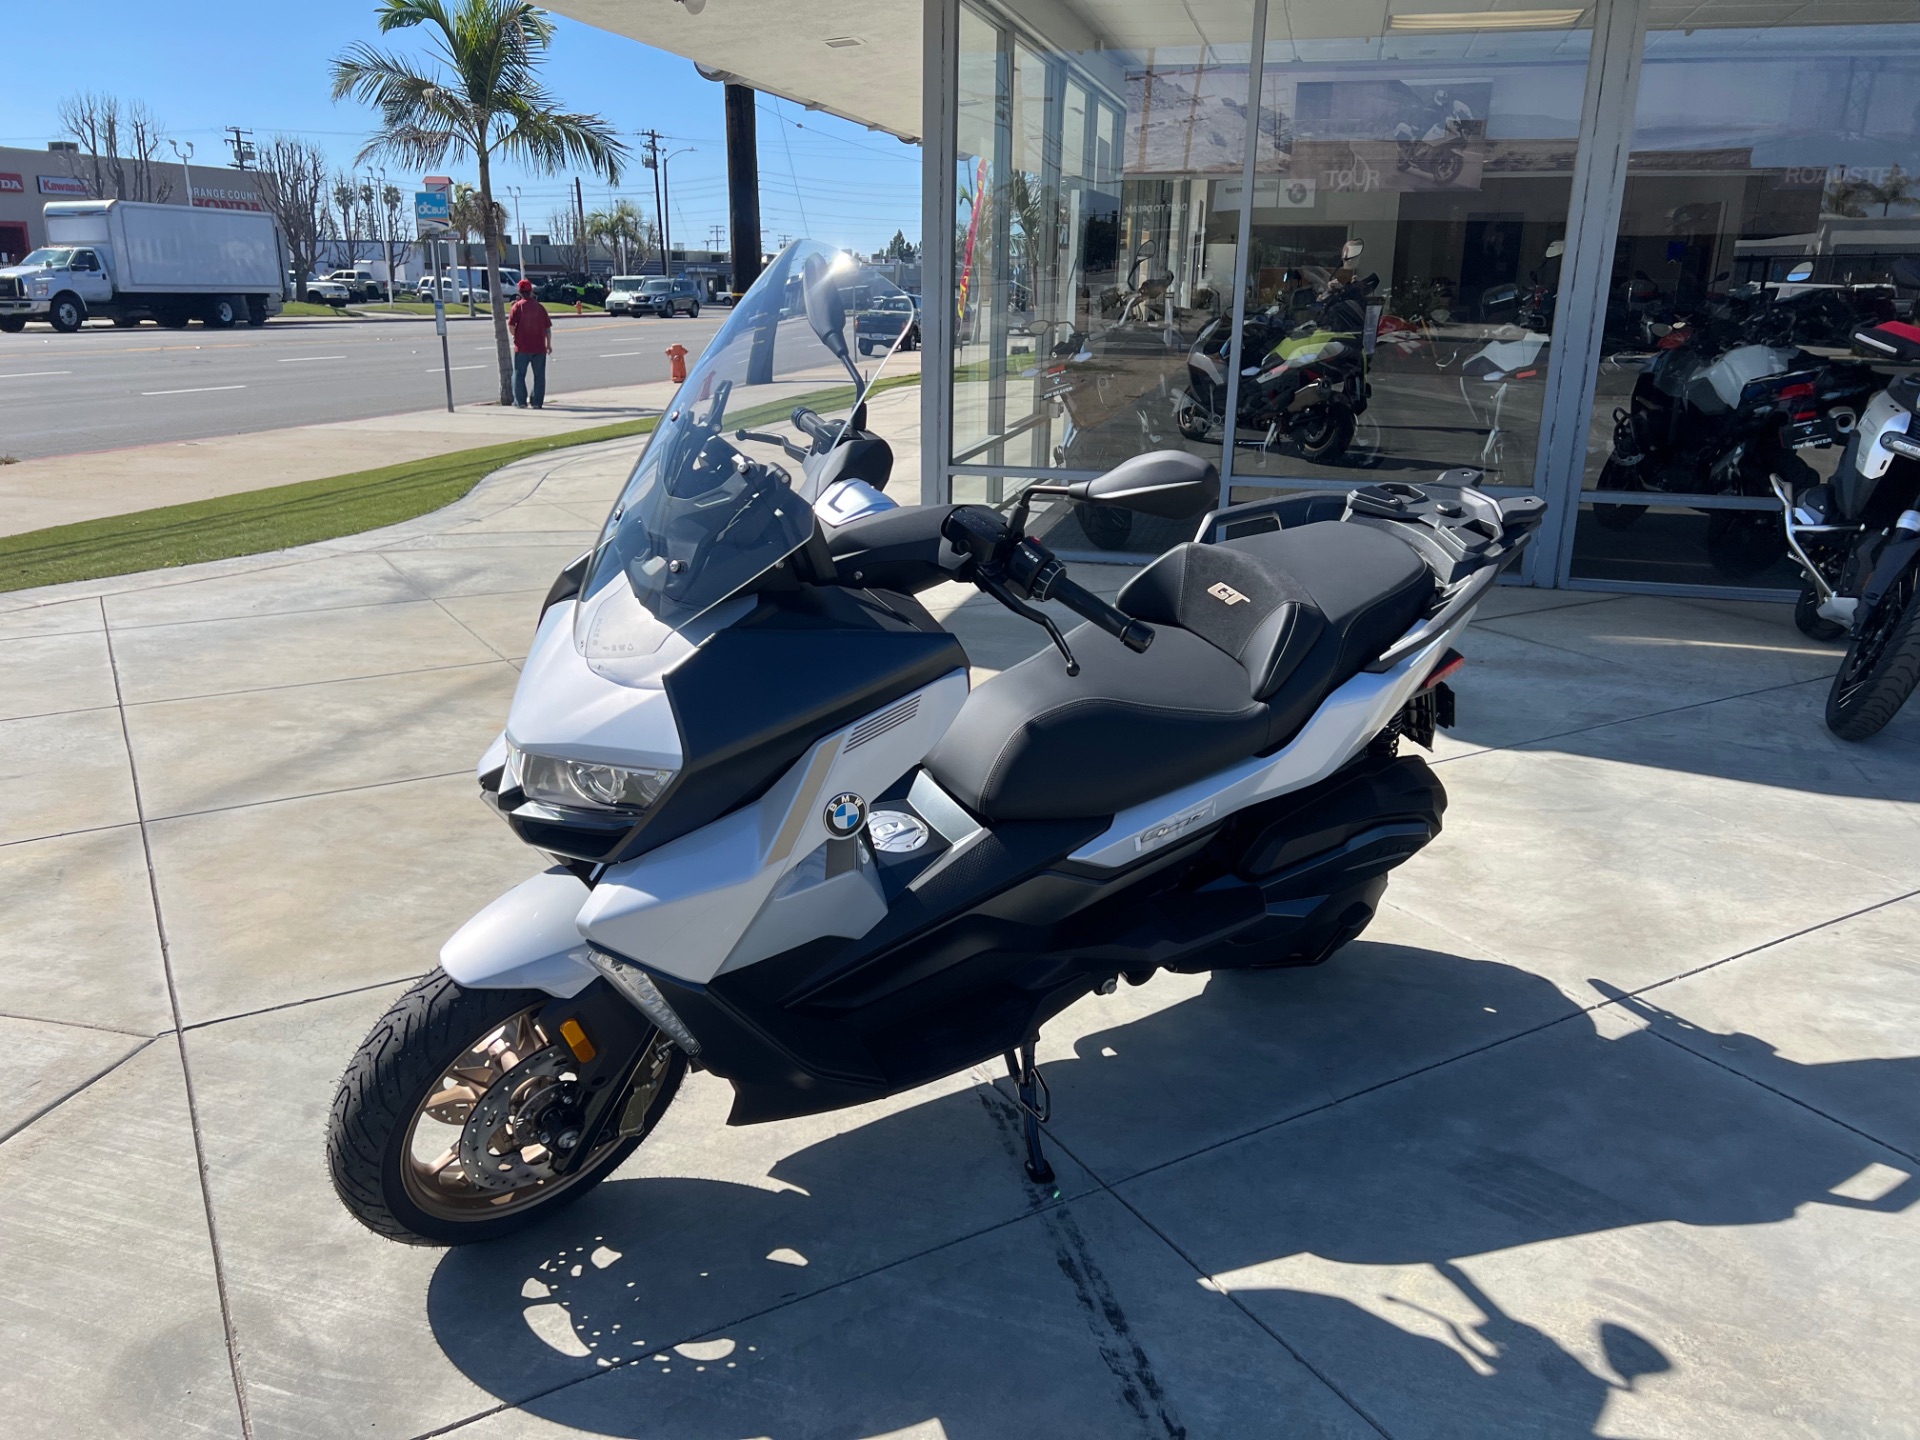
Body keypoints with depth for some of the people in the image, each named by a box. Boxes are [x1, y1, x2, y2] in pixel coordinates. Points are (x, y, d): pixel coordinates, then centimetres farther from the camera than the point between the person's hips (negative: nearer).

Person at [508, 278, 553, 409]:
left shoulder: (517, 306, -5)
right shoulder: (540, 307, 4)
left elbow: (511, 325, -12)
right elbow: (548, 327, 6)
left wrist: (515, 335, 8)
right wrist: (549, 344, 14)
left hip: (522, 347, -2)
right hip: (539, 347, 2)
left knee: (519, 374, 6)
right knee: (539, 375, 7)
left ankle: (520, 402, 4)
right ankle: (537, 402, 5)